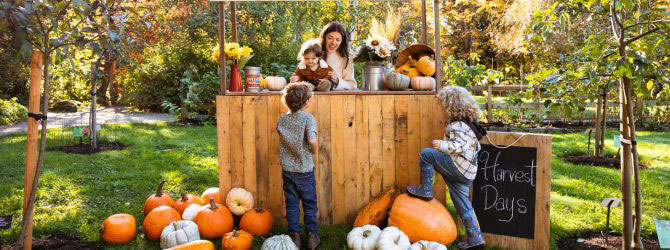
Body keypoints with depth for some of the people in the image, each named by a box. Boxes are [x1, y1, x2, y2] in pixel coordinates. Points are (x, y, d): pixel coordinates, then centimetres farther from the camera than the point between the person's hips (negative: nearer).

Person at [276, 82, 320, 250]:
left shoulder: (281, 119, -1)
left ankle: (294, 235, 20)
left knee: (291, 204, 13)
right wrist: (314, 152, -8)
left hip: (287, 169, 3)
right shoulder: (308, 118, -15)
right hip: (305, 169, -3)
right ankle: (312, 236, 19)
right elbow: (312, 141, -26)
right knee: (309, 204, 12)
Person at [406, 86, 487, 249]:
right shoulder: (468, 123, 18)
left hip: (458, 167, -10)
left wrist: (442, 145, -38)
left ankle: (425, 190, 0)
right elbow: (476, 147, 28)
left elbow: (460, 146, -29)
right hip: (466, 173, 10)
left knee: (426, 154, -7)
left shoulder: (457, 126, -14)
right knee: (463, 204, 15)